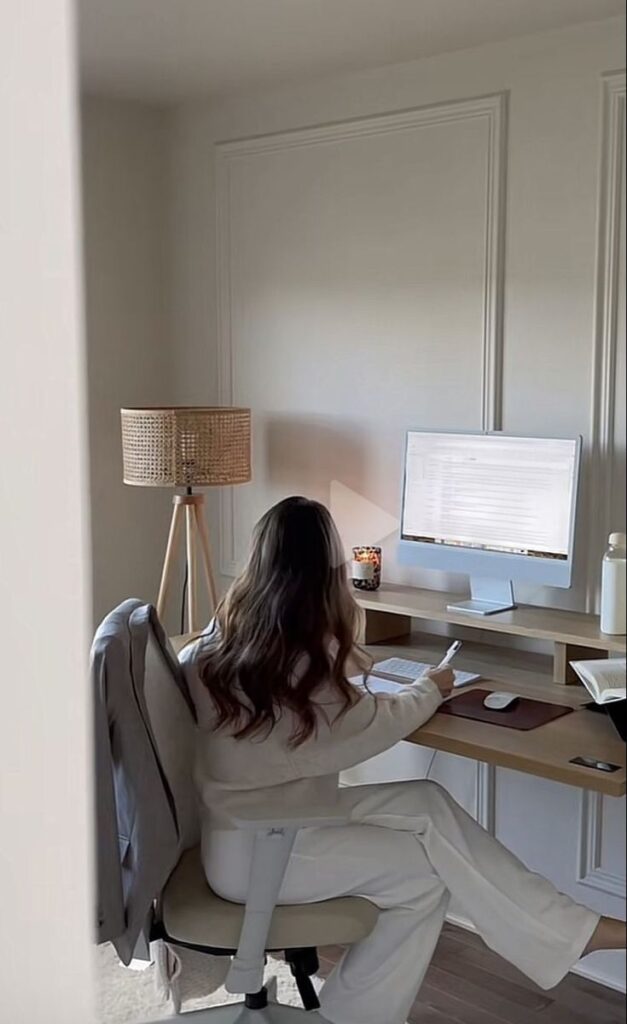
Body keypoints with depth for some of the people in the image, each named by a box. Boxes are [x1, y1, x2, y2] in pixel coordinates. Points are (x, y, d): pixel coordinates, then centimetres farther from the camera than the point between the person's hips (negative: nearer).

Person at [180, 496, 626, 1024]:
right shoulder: (302, 664, -26)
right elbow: (376, 724, -11)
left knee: (428, 804, -3)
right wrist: (430, 688, 9)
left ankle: (570, 930, -2)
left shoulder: (224, 639, -1)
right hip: (254, 852, -8)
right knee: (425, 869, -2)